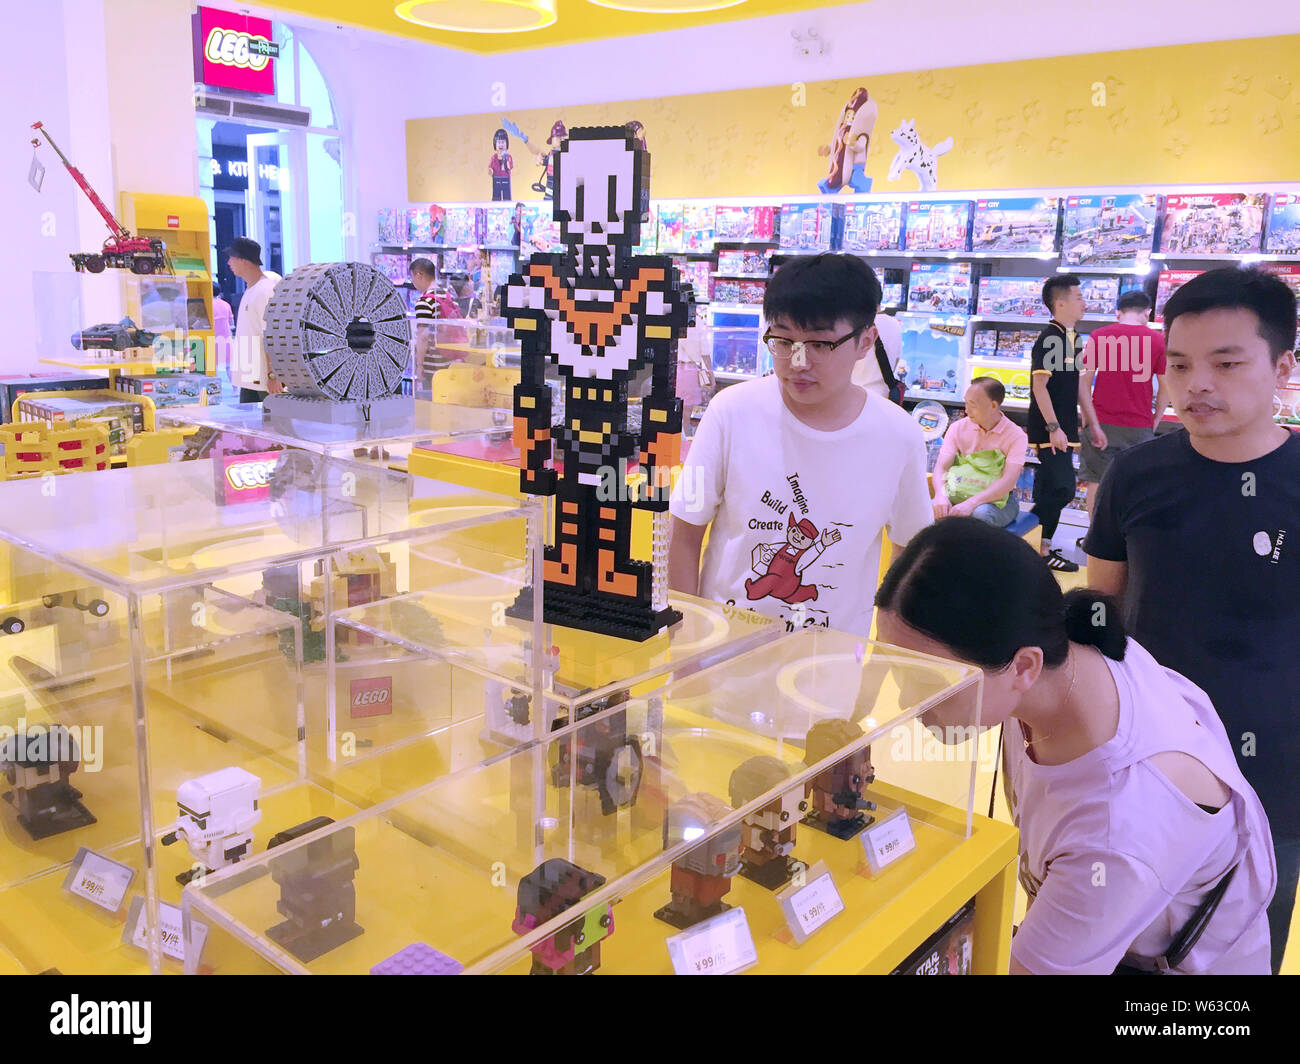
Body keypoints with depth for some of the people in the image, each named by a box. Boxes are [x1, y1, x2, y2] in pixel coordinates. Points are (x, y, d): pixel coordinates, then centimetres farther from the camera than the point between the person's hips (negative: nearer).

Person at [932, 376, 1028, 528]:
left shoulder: (1015, 435, -6)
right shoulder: (958, 427, 3)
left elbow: (1008, 482, -18)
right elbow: (941, 467, -7)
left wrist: (972, 503, -34)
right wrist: (940, 495, -30)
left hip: (997, 499, -2)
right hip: (959, 493, 2)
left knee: (980, 513, -37)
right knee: (935, 509, -31)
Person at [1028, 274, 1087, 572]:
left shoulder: (1073, 338, 14)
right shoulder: (1049, 338, -13)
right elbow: (1039, 385, -19)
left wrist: (1076, 423, 21)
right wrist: (1053, 427, -22)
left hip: (1064, 428, 9)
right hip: (1051, 428, -9)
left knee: (1051, 490, 12)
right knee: (1062, 489, -11)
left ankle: (1042, 545, 18)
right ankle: (1041, 549, -2)